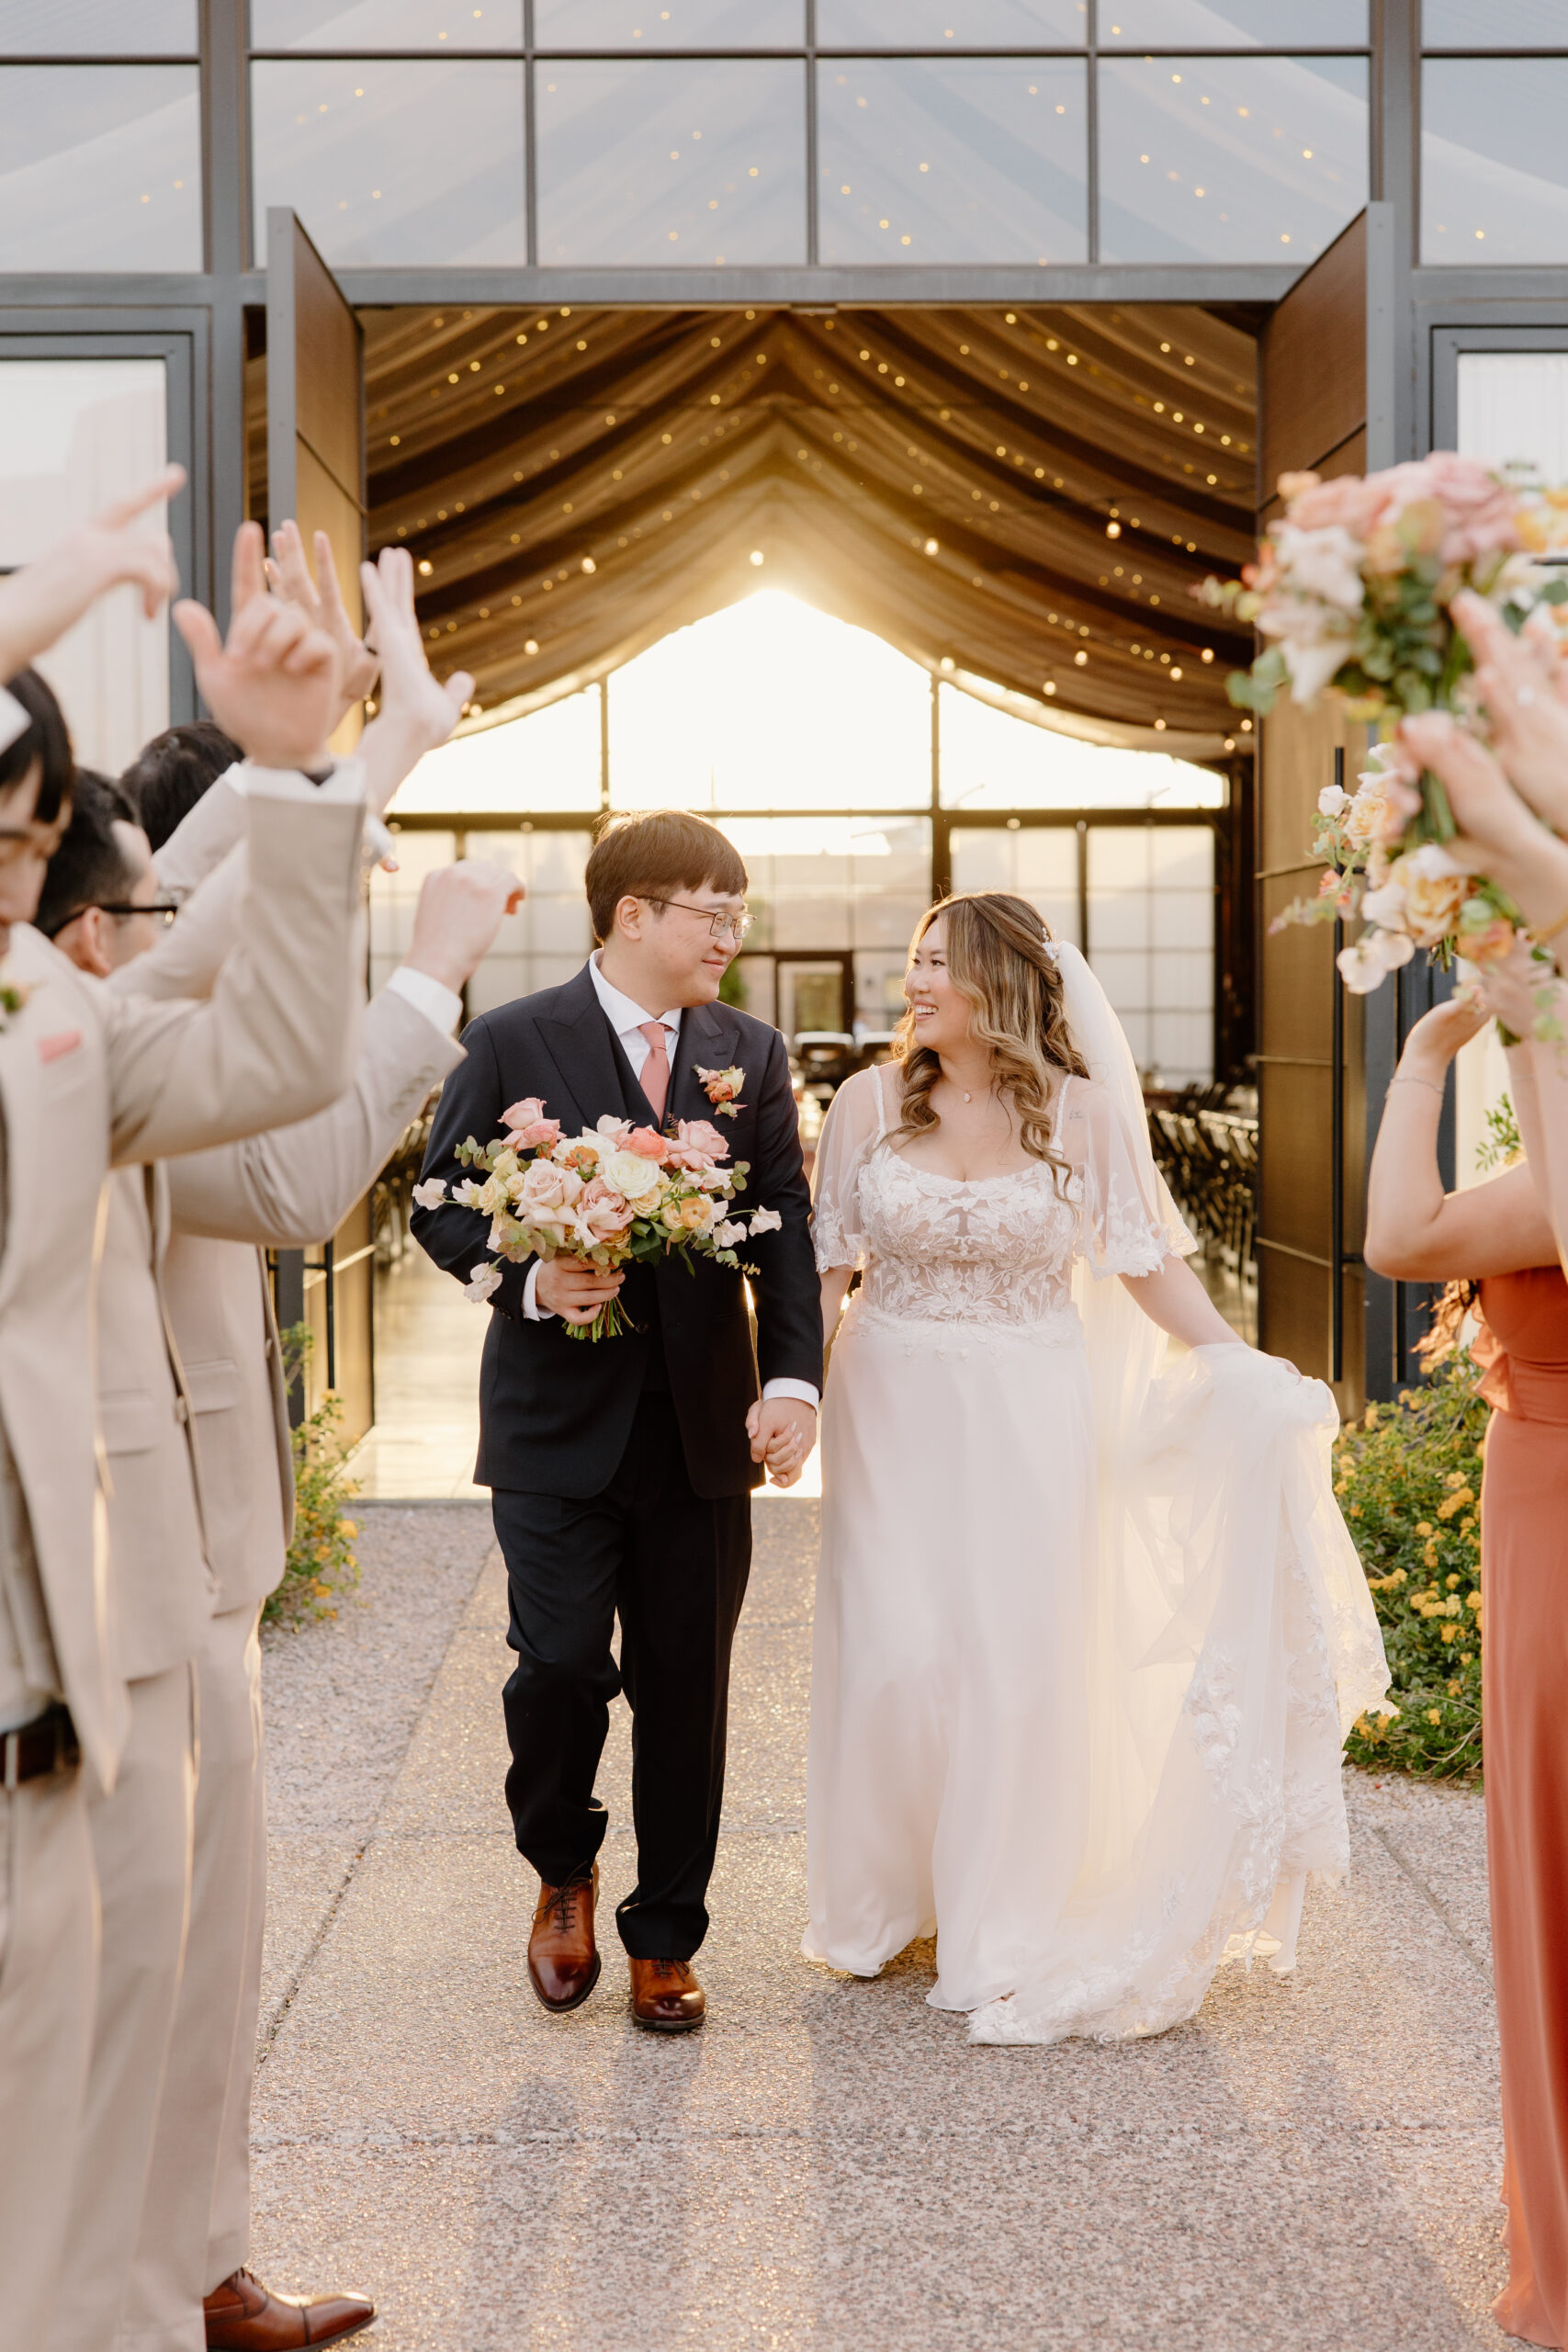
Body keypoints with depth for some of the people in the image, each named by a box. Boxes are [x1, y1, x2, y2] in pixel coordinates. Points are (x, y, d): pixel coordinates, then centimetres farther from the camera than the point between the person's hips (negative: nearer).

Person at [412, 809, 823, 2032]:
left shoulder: (753, 1053, 9)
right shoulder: (513, 1042, -1)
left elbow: (786, 1230, 4)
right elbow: (442, 1205, 2)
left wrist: (794, 1379, -9)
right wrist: (528, 1279, -17)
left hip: (703, 1425, 3)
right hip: (559, 1423, -3)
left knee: (686, 1691, 7)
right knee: (562, 1665, -6)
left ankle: (665, 1939, 22)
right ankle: (565, 1870, 25)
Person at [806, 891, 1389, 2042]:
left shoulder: (1081, 1112, -4)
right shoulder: (871, 1102, -1)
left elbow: (1147, 1263, -2)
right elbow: (829, 1261, 2)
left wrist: (1250, 1374, -11)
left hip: (1025, 1417, -1)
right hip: (894, 1410, 1)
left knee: (1016, 1662, 2)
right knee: (889, 1655, 4)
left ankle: (1004, 1933, 18)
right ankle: (882, 1901, 27)